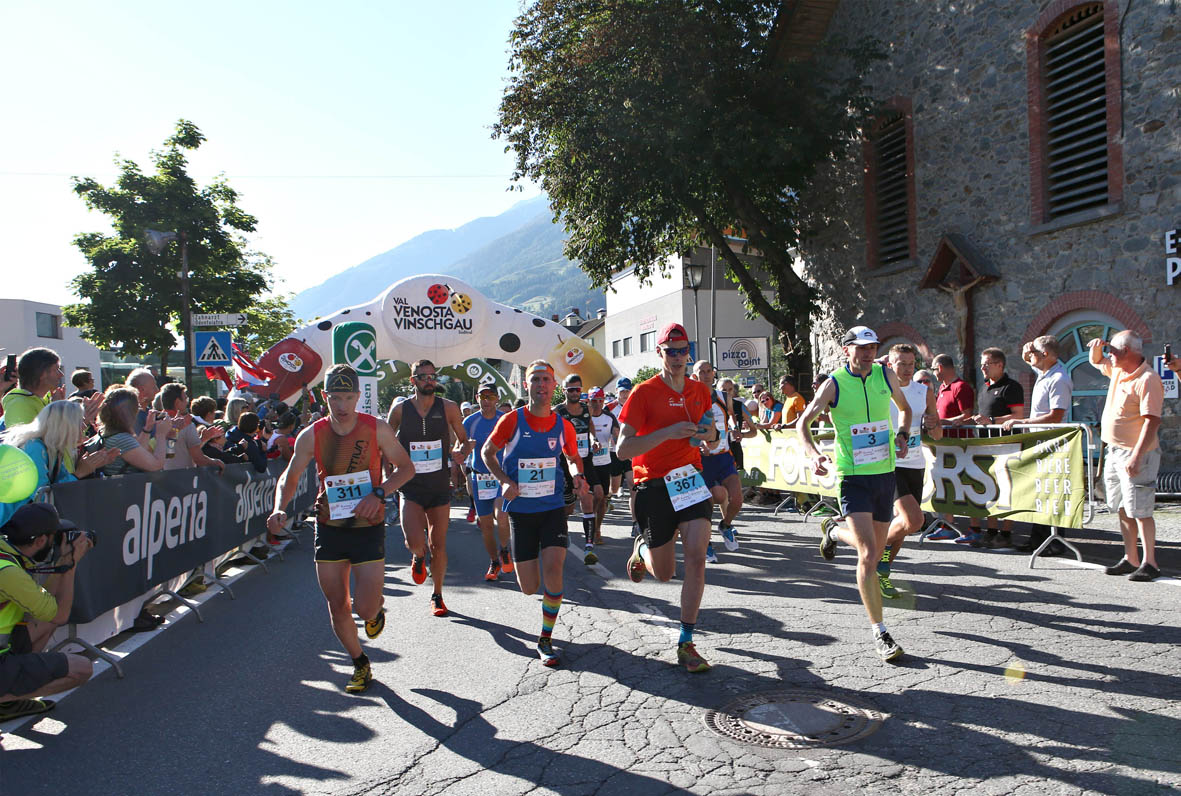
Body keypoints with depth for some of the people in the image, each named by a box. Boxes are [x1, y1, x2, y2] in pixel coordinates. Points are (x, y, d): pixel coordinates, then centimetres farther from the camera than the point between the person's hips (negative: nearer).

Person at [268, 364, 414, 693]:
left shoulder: (377, 428, -8)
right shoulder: (312, 435, -4)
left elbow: (406, 466, -1)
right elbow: (289, 477, 4)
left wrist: (379, 493, -17)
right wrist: (279, 509, -15)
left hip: (368, 528, -2)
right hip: (329, 527, 2)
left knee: (365, 608, -8)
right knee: (337, 609, 8)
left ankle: (377, 607, 30)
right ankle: (360, 665, 31)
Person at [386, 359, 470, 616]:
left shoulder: (448, 408, -2)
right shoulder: (400, 410, -2)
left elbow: (463, 439, 9)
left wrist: (458, 453, -13)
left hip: (440, 485, 1)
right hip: (410, 486, -1)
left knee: (438, 544, 7)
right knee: (415, 542, -18)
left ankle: (437, 596, 26)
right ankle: (419, 557, 20)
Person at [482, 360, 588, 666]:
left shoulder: (563, 425, -1)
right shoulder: (512, 420, -8)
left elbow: (573, 456, 18)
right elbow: (487, 452, 4)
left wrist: (578, 476, -4)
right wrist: (505, 481, -11)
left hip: (553, 506, 1)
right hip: (520, 509, -1)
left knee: (553, 568, -18)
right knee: (529, 588, 1)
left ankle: (545, 640, 0)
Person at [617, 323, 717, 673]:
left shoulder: (700, 390, 6)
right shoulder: (644, 393, -10)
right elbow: (623, 450, -17)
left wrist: (709, 432, -4)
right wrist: (668, 432, -27)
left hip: (691, 477, 3)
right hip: (653, 485, -3)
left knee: (697, 557, -13)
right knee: (664, 574, 6)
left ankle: (686, 644, -1)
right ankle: (641, 549, 44)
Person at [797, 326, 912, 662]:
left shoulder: (886, 376, 4)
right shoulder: (834, 384, -8)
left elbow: (904, 407, 22)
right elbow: (803, 423, -6)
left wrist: (902, 434, 2)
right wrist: (814, 454, -24)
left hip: (885, 473, 5)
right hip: (853, 477, -5)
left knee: (876, 550, 16)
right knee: (868, 554, -15)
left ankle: (833, 531, 49)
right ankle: (879, 633, -3)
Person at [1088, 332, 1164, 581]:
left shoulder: (1148, 379, -17)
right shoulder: (1117, 370, 10)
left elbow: (1152, 421, -22)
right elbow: (1096, 362, 32)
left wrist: (1136, 456, -28)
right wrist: (1096, 348, 8)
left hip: (1135, 454, -9)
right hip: (1114, 450, 9)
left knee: (1140, 510, -6)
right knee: (1123, 509, 12)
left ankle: (1149, 563, 0)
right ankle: (1131, 559, 19)